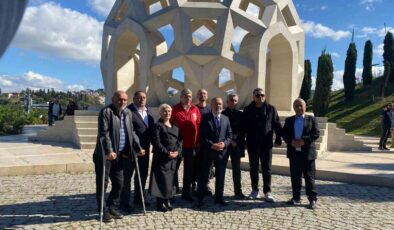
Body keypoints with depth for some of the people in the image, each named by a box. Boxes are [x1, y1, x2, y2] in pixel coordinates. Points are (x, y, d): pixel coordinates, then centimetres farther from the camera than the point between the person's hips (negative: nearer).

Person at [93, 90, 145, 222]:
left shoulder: (128, 113, 11)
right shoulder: (106, 112, -11)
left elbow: (131, 132, 14)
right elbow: (104, 133, -20)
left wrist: (138, 148, 6)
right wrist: (109, 151, -30)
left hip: (119, 155, 7)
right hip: (104, 154, -7)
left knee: (119, 183, 11)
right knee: (103, 183, 3)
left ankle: (111, 206, 28)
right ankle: (104, 210, 16)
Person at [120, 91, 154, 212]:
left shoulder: (148, 112, 12)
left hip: (145, 148, 8)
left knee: (143, 174, 17)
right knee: (127, 176, 2)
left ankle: (138, 198, 32)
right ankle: (124, 202, 11)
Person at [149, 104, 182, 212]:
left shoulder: (175, 126, 15)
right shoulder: (158, 125, -2)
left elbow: (180, 140, 11)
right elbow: (156, 142, -11)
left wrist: (177, 152, -5)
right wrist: (167, 153, -16)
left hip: (174, 157, 5)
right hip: (161, 157, -5)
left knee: (170, 179, 9)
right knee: (161, 179, -2)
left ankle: (167, 201, 21)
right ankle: (160, 203, 8)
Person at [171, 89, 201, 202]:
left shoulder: (195, 109, 4)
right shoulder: (175, 109, -6)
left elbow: (199, 125, 5)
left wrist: (197, 141, 1)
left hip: (191, 144, 3)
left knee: (189, 170, 11)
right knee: (174, 168, 7)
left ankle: (186, 192, 23)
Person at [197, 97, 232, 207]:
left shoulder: (226, 118, 9)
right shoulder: (205, 118, -2)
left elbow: (229, 135, 6)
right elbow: (202, 135, -8)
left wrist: (224, 143, -12)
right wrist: (211, 145, -18)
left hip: (222, 151, 4)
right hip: (208, 151, -3)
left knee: (220, 176, 11)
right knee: (204, 175, 3)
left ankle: (219, 197, 23)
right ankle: (200, 198, 12)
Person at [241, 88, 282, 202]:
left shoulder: (271, 109, 1)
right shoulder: (248, 109, 2)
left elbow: (277, 125, 2)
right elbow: (243, 126, 3)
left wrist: (278, 139, -3)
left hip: (266, 144, -1)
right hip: (252, 144, 1)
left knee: (267, 169, 4)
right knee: (253, 168, 10)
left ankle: (267, 192, 13)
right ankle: (255, 190, 22)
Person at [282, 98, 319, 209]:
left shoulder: (311, 119, 4)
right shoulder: (289, 120, 11)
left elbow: (316, 133, -5)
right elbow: (284, 133, 5)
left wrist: (304, 140, -17)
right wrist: (291, 141, -13)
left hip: (308, 153, -3)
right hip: (294, 153, 3)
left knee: (309, 177, 2)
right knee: (295, 177, 9)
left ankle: (312, 199, 10)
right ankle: (296, 197, 19)